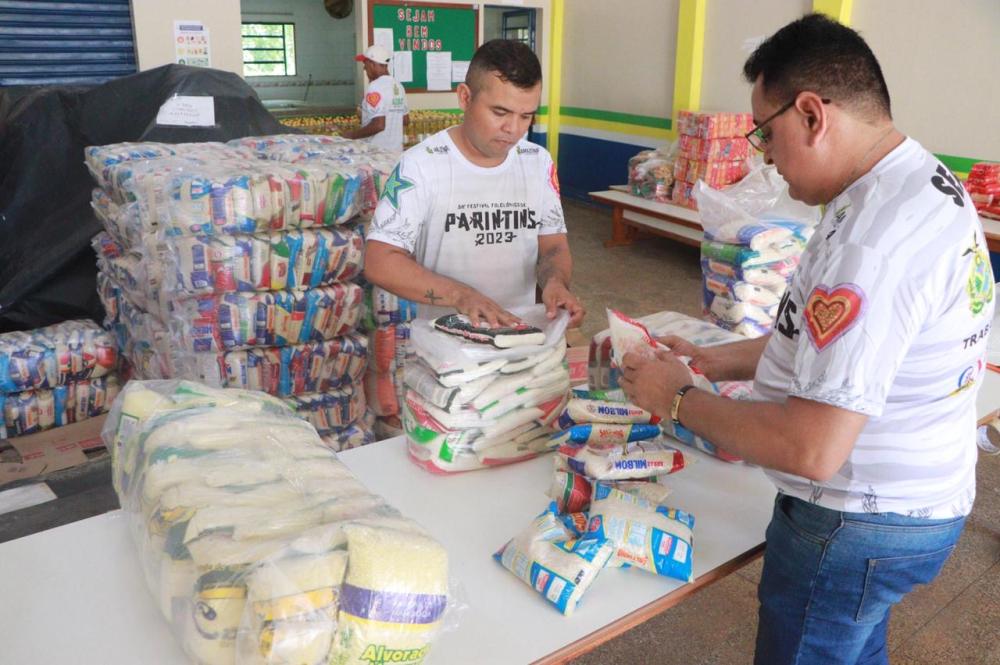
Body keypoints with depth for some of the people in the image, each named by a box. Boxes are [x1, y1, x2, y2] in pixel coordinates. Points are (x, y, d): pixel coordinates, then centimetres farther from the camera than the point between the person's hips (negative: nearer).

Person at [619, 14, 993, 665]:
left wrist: (678, 398, -18)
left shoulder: (876, 236, -31)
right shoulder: (927, 181, 3)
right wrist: (716, 360, 8)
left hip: (857, 527, -9)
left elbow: (813, 448, -31)